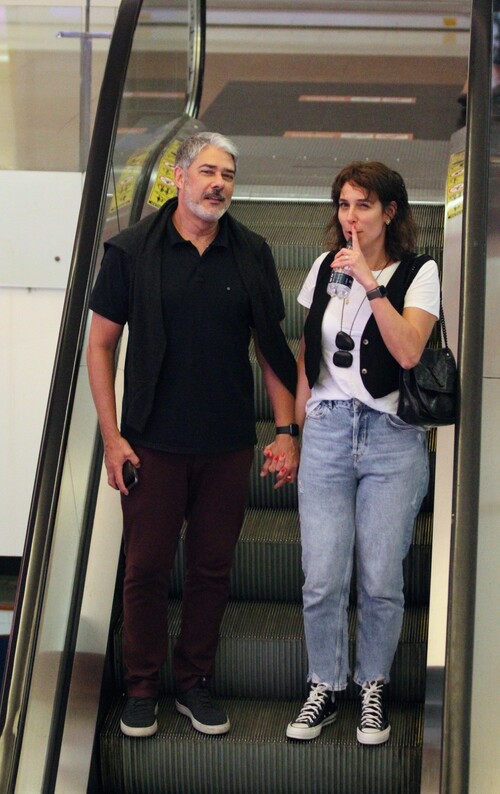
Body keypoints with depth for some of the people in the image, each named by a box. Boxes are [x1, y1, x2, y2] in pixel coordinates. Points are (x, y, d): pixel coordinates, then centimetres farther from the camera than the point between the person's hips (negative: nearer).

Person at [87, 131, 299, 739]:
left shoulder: (251, 254, 4)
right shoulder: (132, 251, -2)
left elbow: (270, 346, 9)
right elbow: (101, 344, 0)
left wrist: (285, 430, 3)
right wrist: (111, 436, -5)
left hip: (228, 444, 2)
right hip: (154, 442, -2)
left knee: (212, 568, 9)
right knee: (146, 567, 4)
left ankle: (195, 682, 24)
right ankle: (142, 688, 19)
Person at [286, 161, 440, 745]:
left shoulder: (418, 272, 0)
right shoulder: (325, 269, 12)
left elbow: (408, 351, -16)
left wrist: (370, 281, -17)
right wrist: (296, 428, 15)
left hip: (391, 437, -2)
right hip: (328, 431, 3)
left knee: (381, 579, 0)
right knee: (321, 578, -2)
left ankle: (372, 689, 18)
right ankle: (324, 690, 14)